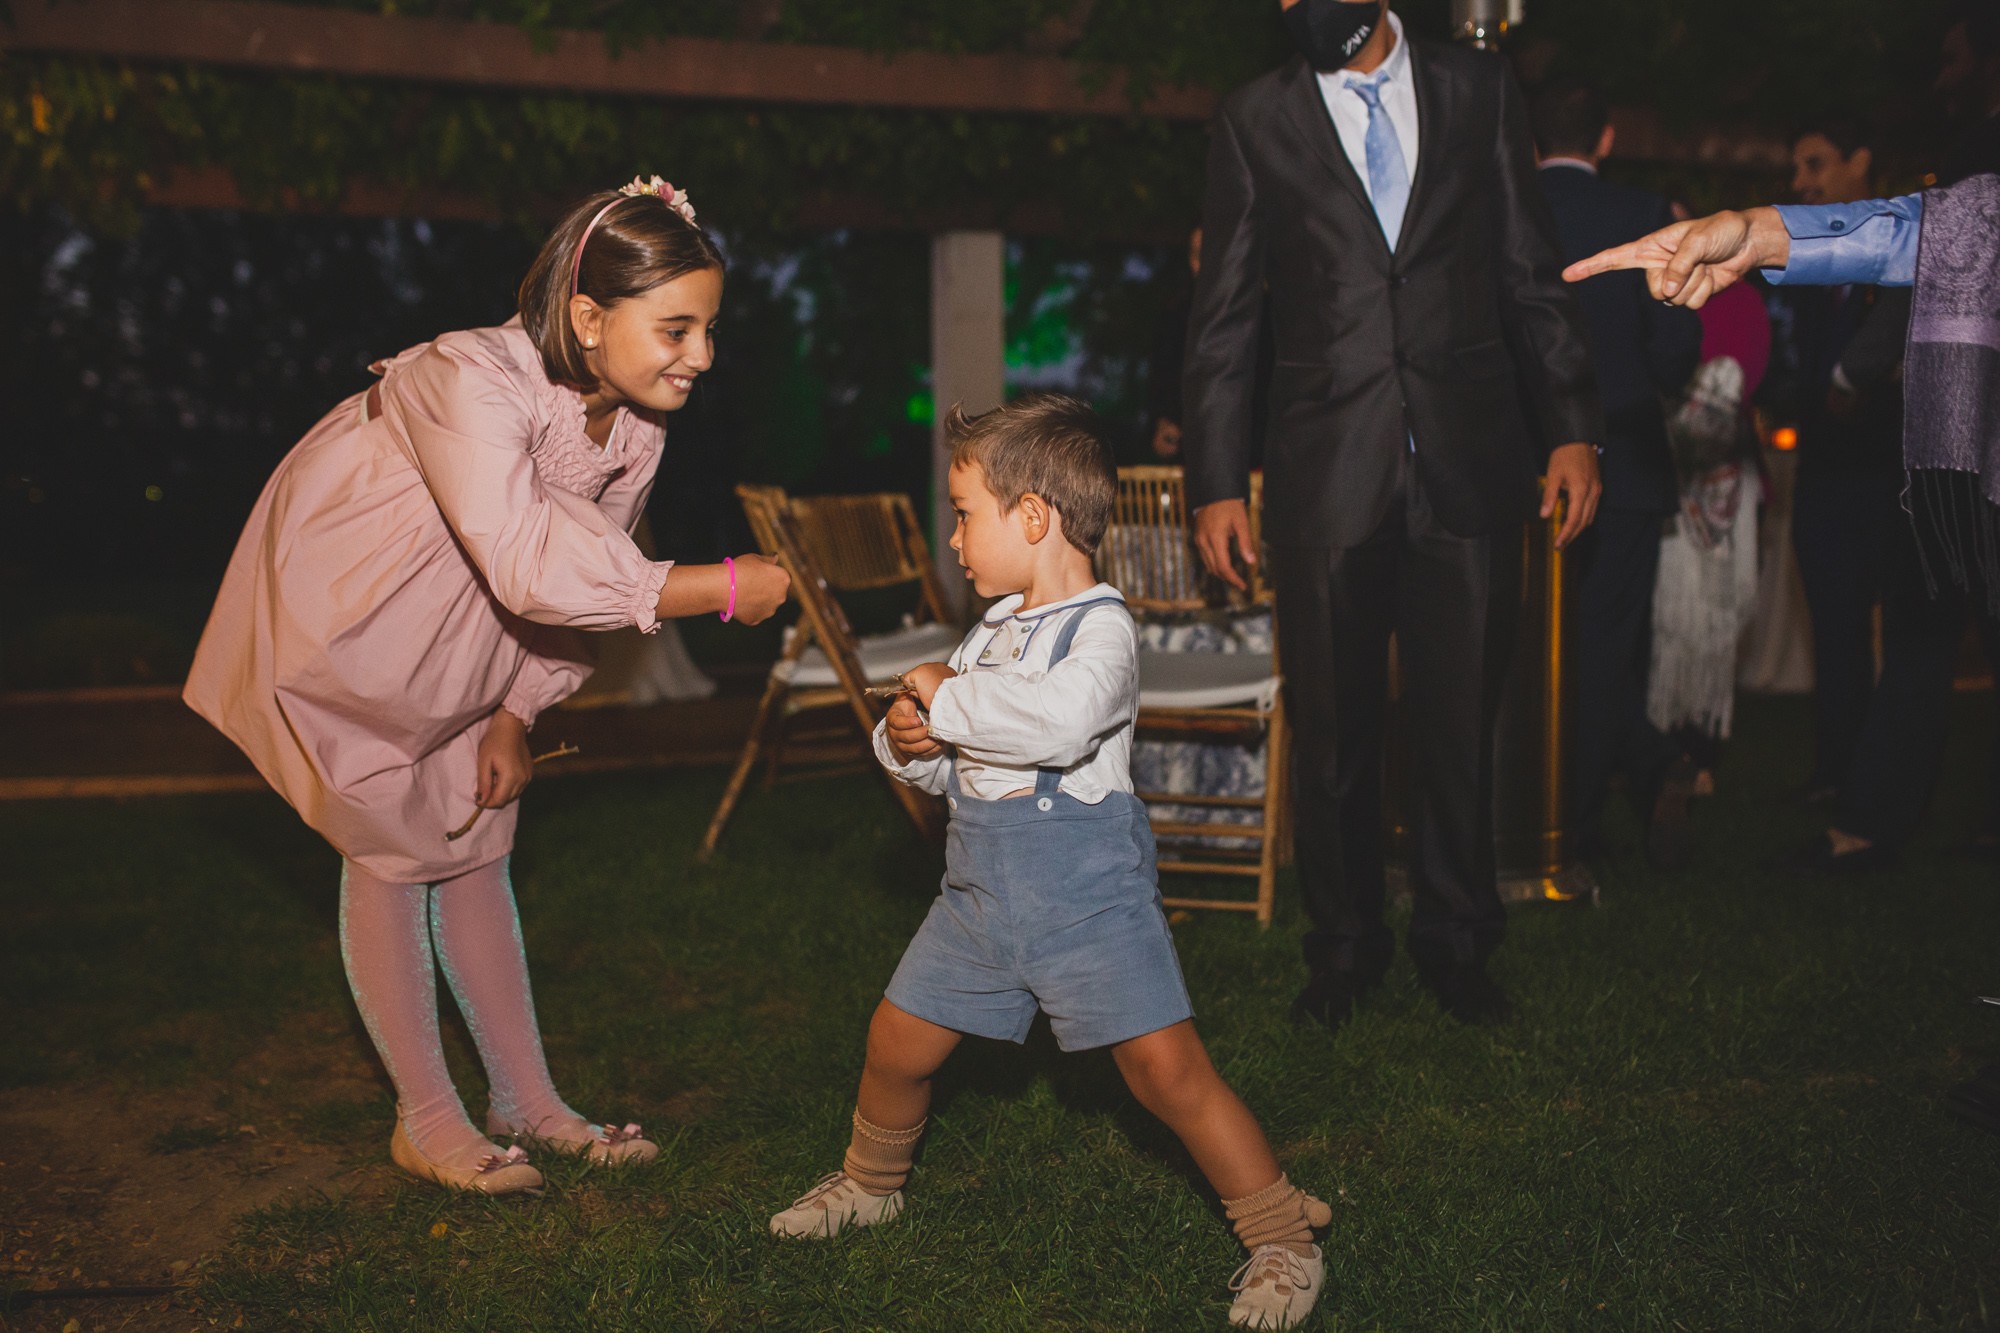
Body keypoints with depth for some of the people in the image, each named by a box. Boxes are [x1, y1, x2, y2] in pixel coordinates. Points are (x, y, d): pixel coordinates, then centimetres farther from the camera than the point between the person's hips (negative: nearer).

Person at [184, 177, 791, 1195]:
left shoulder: (637, 423, -14)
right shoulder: (471, 381, -38)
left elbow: (589, 567, 0)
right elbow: (531, 569, -49)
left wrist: (515, 716, -1)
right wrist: (723, 589, -45)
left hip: (462, 646, 6)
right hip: (341, 615, -6)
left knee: (475, 847, 10)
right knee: (390, 853, -1)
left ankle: (526, 1098, 20)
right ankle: (425, 1120, 12)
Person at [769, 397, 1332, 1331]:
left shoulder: (1101, 628, -14)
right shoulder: (993, 630, 12)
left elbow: (1059, 722, -36)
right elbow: (950, 768, 18)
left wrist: (947, 697, -22)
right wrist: (908, 742, -6)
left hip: (1086, 893, -7)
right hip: (982, 891, 8)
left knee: (1165, 1064, -13)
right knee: (897, 1042, 14)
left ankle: (1281, 1236, 2)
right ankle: (870, 1183, 41)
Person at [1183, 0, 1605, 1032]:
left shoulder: (1478, 90, 9)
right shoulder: (1256, 117, 6)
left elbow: (1534, 278, 11)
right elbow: (1222, 319, 6)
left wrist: (1572, 427, 2)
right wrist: (1216, 482, 0)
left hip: (1471, 463, 1)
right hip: (1328, 471, -1)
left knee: (1462, 718, 6)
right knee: (1332, 726, 6)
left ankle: (1456, 945, 25)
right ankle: (1344, 947, 24)